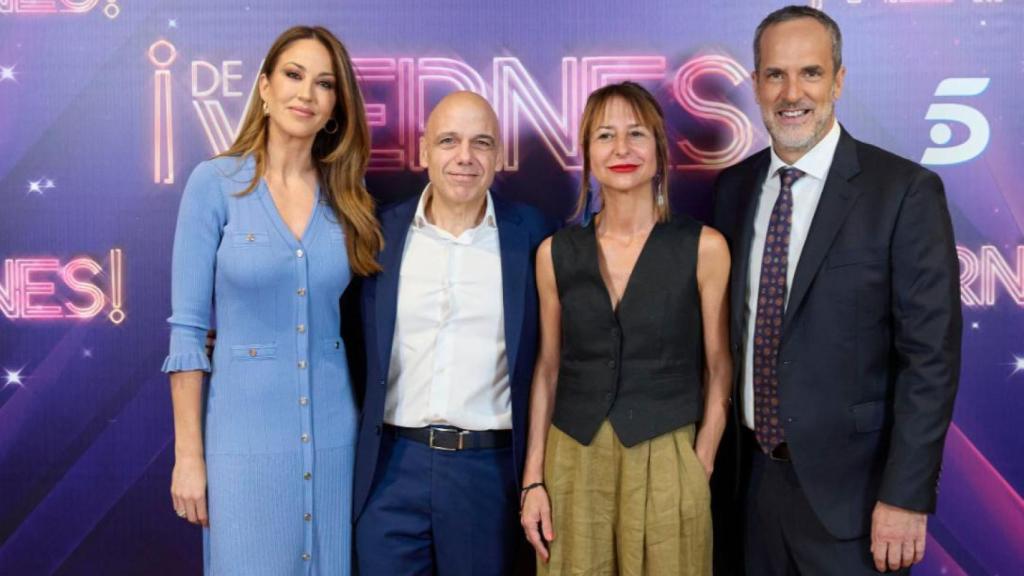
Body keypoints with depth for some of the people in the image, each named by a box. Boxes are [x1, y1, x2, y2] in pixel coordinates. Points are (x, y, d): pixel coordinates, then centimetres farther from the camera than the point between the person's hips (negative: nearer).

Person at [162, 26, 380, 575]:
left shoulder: (346, 198, 4)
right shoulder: (215, 182, -6)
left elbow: (353, 321, 8)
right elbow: (187, 329, -6)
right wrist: (188, 453, -8)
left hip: (333, 434, 3)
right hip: (245, 433, -3)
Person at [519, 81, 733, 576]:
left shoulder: (703, 248, -5)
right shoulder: (556, 253, 2)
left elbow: (719, 370, 1)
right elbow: (548, 367, 7)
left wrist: (699, 470, -5)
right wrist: (533, 480, 4)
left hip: (666, 464, -2)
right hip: (574, 462, 2)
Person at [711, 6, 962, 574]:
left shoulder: (904, 191, -12)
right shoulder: (735, 187, 4)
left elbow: (931, 356, -13)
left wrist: (906, 497, -15)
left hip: (847, 485, -4)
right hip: (756, 475, 5)